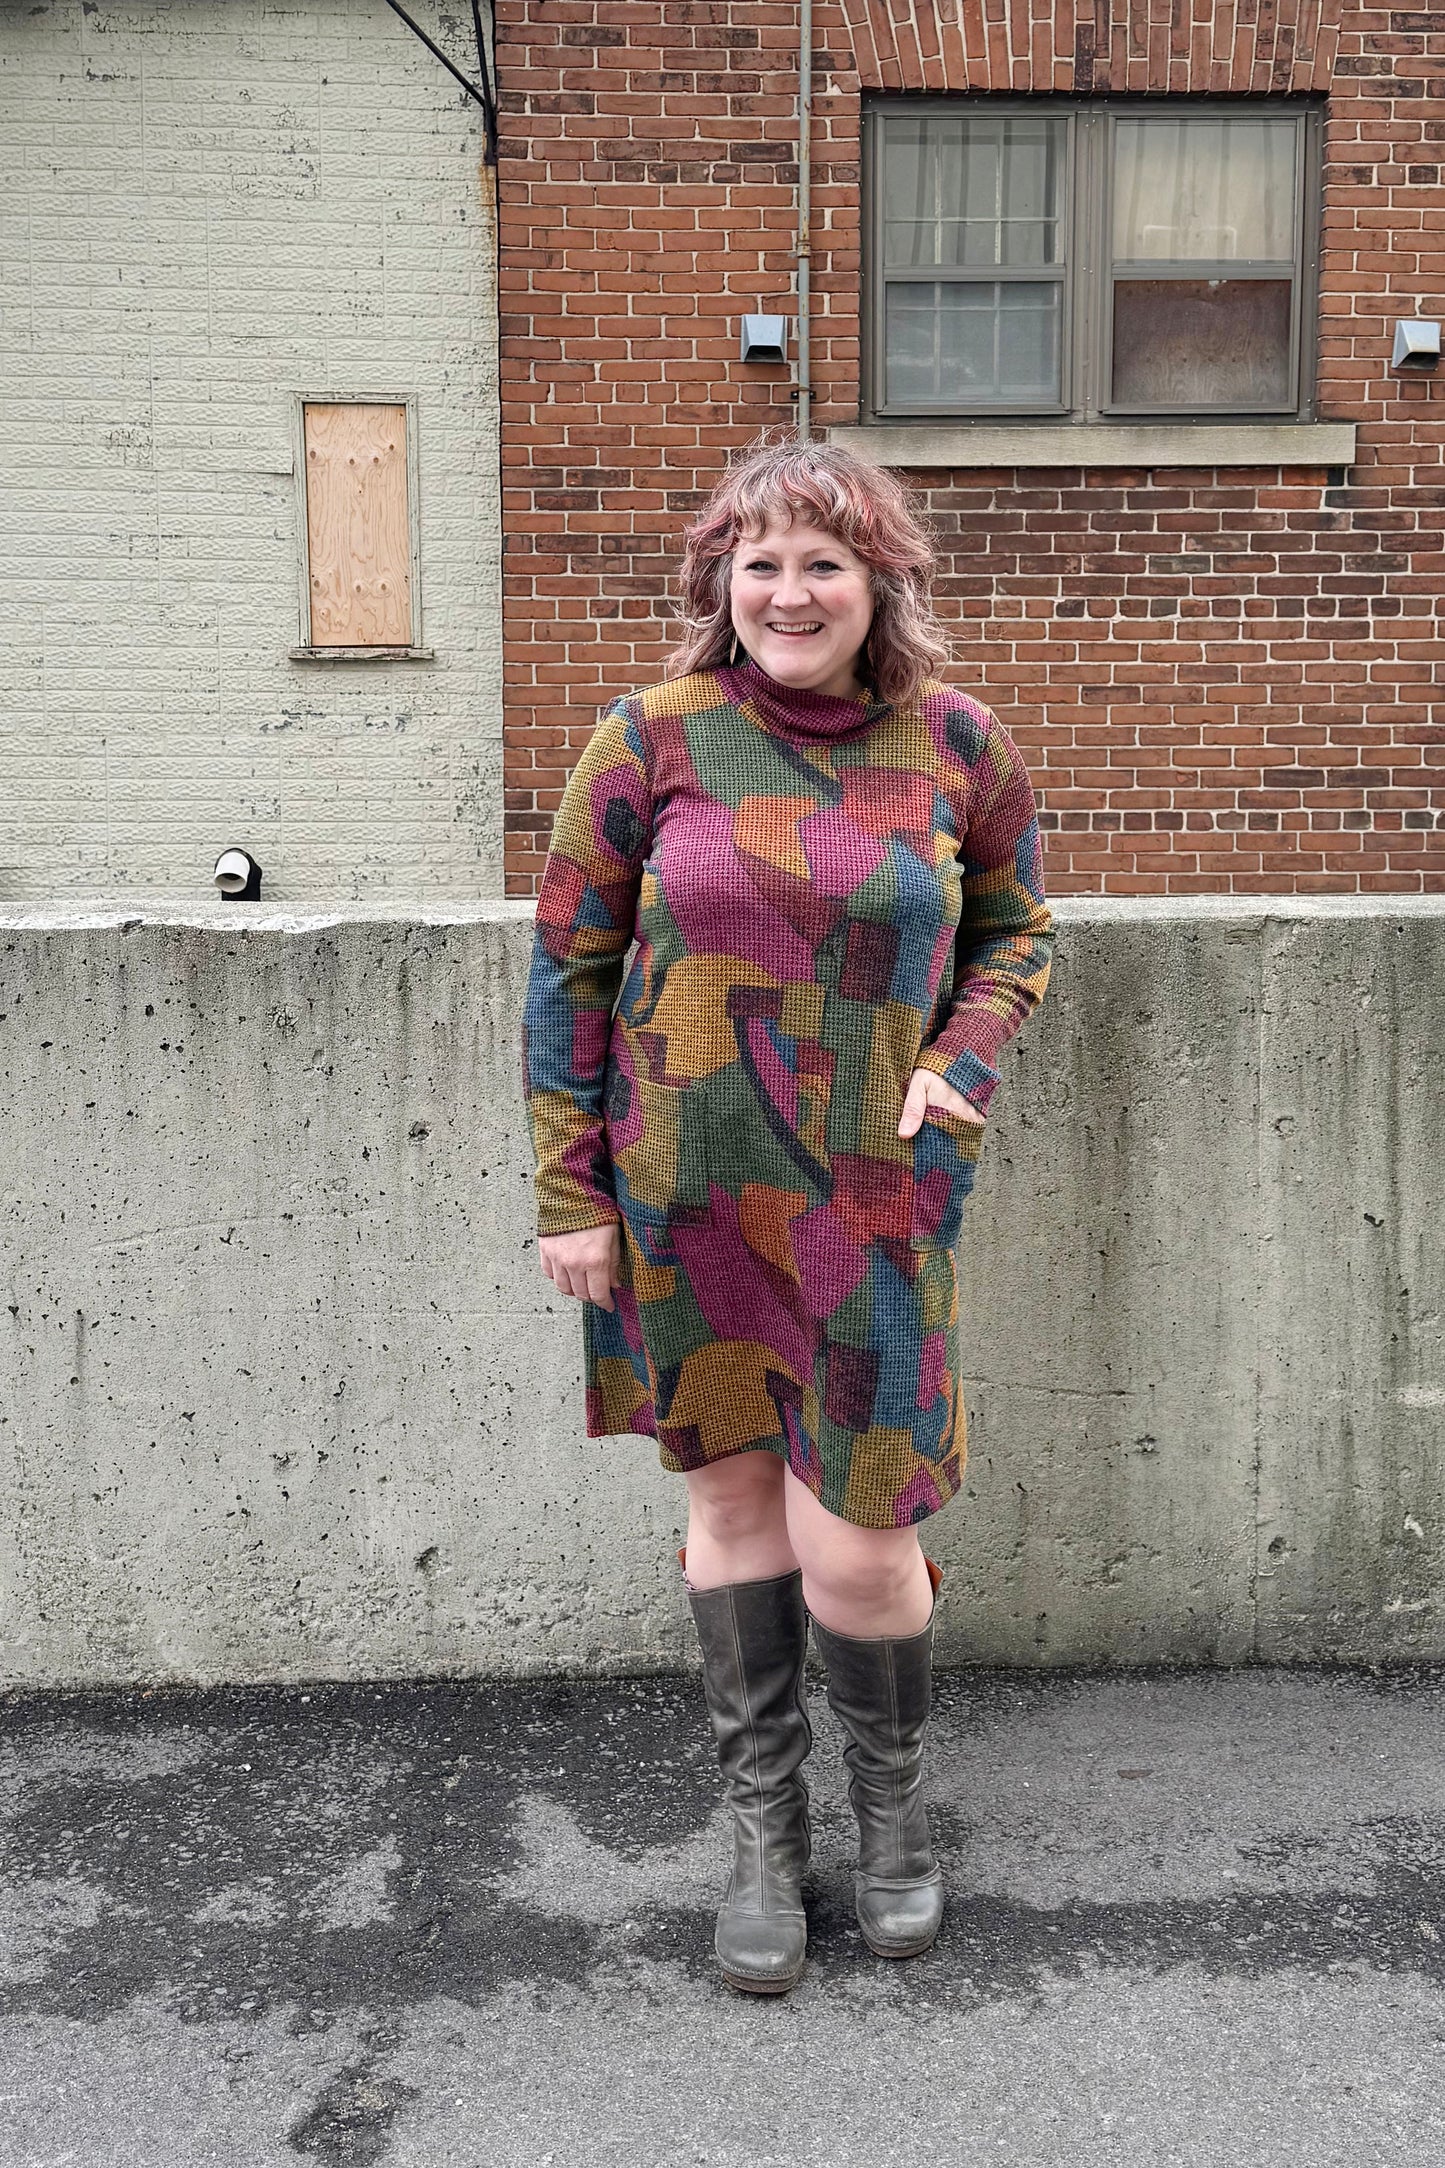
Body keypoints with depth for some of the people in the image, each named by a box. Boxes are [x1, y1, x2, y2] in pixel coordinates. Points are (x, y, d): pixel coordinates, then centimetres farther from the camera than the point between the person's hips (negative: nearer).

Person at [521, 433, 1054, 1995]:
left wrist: (960, 1063, -5)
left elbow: (1014, 927, 14)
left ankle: (892, 1798, 30)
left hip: (869, 1196, 0)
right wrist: (569, 1193, -2)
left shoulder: (956, 744, 0)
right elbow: (569, 966, 1)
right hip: (683, 1192, 1)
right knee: (732, 1502, 11)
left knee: (854, 1544, -2)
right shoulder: (654, 737, -3)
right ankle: (764, 1830, 31)